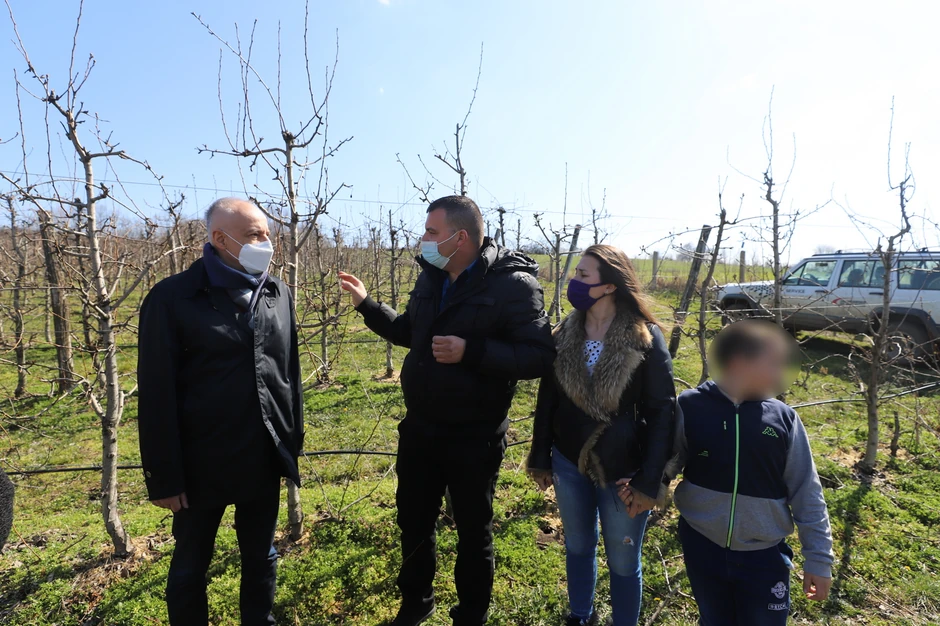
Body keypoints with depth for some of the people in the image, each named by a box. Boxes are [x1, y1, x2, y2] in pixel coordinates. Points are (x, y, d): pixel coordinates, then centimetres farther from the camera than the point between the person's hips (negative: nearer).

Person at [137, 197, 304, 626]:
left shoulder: (278, 293, 4)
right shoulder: (173, 298, -10)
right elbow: (157, 394, -9)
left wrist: (294, 439, 8)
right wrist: (163, 475, -8)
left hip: (265, 459, 4)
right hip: (202, 463, -3)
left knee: (261, 558, 20)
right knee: (190, 566, 17)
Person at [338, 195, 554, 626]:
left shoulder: (513, 284, -18)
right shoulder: (430, 278, 3)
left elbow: (538, 357, -23)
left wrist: (471, 351, -31)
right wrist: (366, 304, 7)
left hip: (474, 438, -6)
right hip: (419, 429, 6)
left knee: (473, 533, 16)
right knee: (413, 522, 22)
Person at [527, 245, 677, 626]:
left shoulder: (646, 338, -14)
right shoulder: (565, 334, -3)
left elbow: (662, 412, -12)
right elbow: (547, 400, 4)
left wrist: (649, 481, -13)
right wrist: (541, 459, 6)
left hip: (623, 470, -3)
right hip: (570, 463, 4)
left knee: (623, 562, 15)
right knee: (578, 547, 22)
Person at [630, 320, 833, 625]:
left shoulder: (783, 418, -8)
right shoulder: (690, 407, -13)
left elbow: (806, 495, -2)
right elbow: (667, 461, -1)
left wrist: (818, 559, 2)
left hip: (764, 555, 0)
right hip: (702, 546, 0)